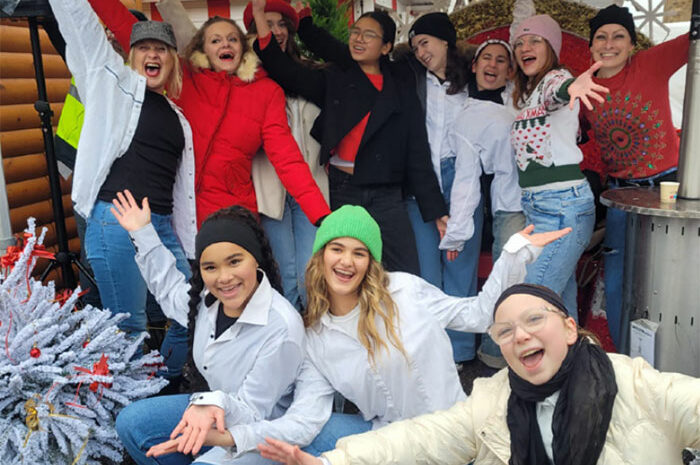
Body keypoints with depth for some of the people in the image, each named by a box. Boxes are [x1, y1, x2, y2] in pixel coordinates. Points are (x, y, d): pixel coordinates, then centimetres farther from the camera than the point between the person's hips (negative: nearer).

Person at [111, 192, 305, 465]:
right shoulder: (205, 298, -11)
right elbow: (169, 289, 15)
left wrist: (216, 403, -48)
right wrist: (142, 233, 10)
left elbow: (252, 413, -25)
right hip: (215, 411, 7)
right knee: (130, 423, 2)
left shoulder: (282, 329, -33)